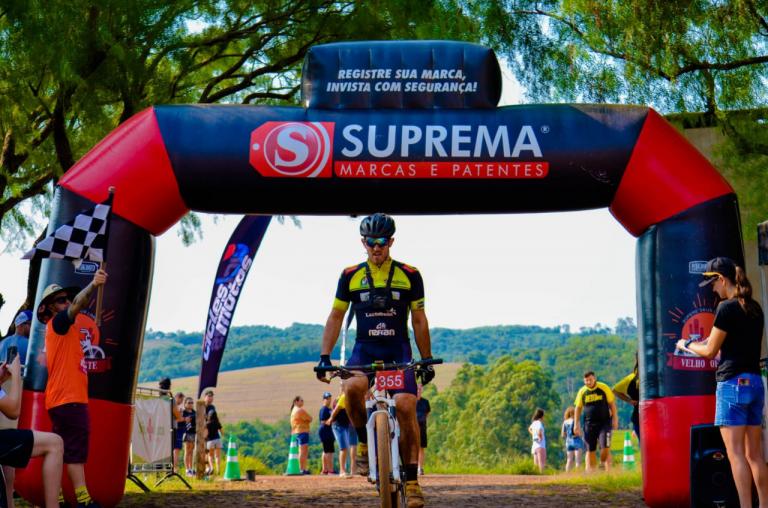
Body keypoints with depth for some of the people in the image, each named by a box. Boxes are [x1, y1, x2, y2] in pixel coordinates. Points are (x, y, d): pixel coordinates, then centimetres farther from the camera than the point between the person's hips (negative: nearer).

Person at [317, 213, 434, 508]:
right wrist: (324, 356, 0)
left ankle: (412, 482, -8)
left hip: (398, 351, 0)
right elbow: (336, 318, 9)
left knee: (406, 405, -20)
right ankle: (364, 443, -5)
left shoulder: (409, 276, 3)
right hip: (364, 350, 0)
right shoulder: (351, 276, 4)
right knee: (353, 387, -32)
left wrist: (427, 360, 7)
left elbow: (419, 321, 8)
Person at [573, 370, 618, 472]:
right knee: (590, 450, 5)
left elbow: (612, 404, 3)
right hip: (589, 424, 2)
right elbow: (578, 408, 10)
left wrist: (615, 419, -2)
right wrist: (576, 424, 5)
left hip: (604, 422, -2)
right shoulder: (582, 392, 3)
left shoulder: (604, 388, -2)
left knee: (605, 447, -13)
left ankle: (607, 470, 8)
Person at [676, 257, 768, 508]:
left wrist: (687, 345, 11)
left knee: (736, 453, -7)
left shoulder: (727, 308, -11)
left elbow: (710, 351, -6)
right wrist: (709, 342, 28)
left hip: (733, 383, -8)